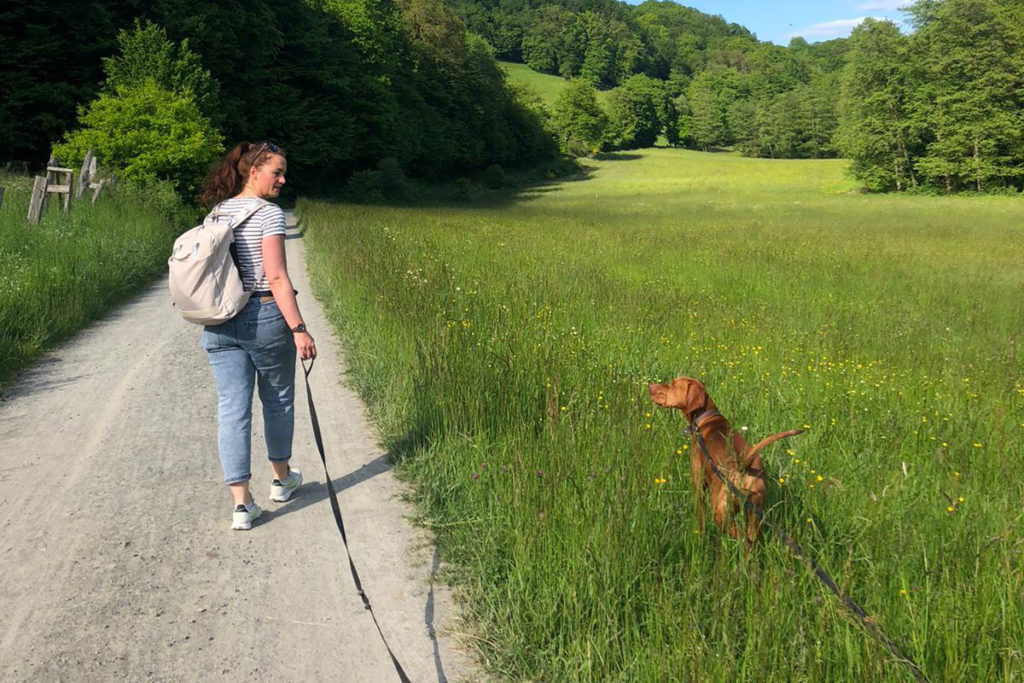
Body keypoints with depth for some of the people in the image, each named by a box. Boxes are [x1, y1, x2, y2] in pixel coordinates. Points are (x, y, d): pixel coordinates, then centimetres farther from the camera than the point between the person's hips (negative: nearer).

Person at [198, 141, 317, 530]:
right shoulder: (269, 214, -11)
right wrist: (299, 329, -19)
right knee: (278, 400, 16)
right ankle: (281, 478, 34)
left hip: (220, 323, 6)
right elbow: (277, 277, -18)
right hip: (265, 316, -5)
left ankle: (241, 503, 1)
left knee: (232, 409, 3)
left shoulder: (217, 212, 10)